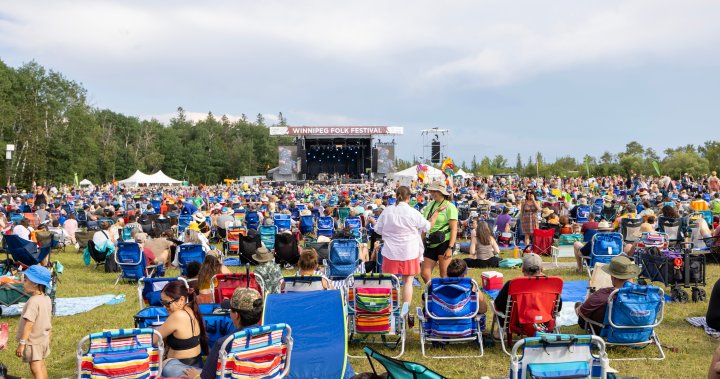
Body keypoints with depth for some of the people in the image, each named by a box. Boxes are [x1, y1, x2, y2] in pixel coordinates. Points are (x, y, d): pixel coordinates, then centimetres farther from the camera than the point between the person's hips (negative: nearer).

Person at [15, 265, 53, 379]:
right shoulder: (47, 299, 3)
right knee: (41, 365, 23)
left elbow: (29, 324, -26)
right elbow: (49, 320, 12)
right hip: (44, 339, 9)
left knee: (36, 369, -7)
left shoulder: (33, 302, -24)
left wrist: (22, 343, -23)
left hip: (33, 342, -9)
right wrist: (48, 336, 22)